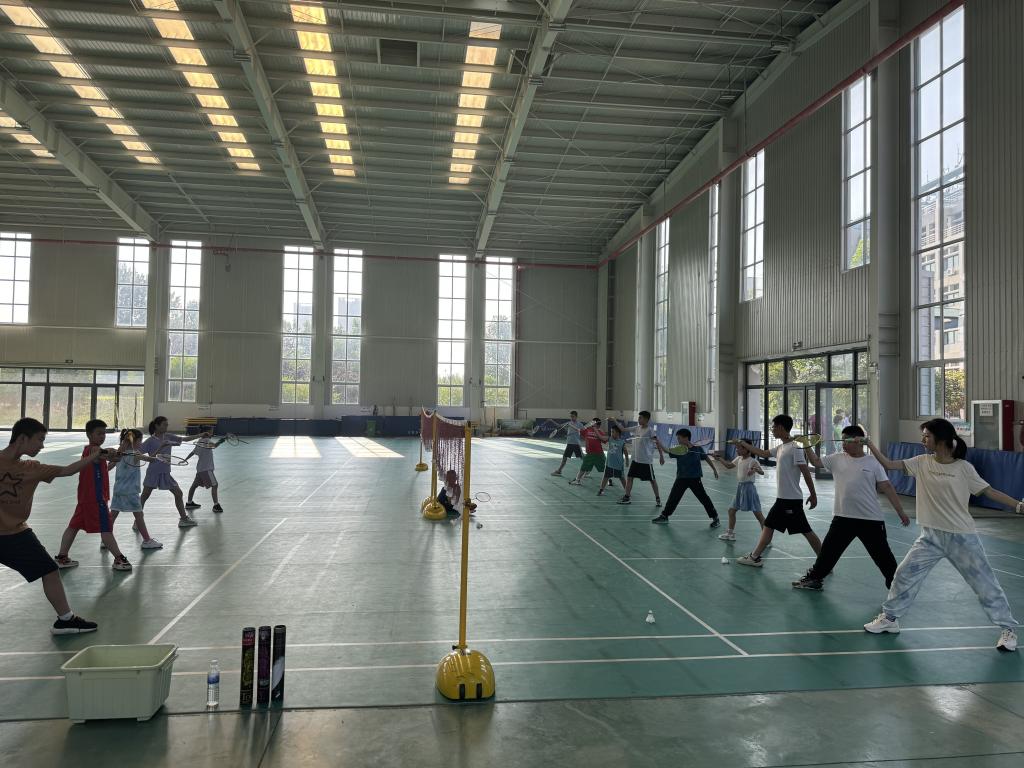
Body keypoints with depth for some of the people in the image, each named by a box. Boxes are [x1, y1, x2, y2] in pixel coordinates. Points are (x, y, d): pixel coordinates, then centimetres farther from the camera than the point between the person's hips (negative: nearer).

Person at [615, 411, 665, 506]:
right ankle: (627, 497, 12)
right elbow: (623, 429, 13)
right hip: (635, 459, 6)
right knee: (629, 477, 4)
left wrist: (661, 455, -15)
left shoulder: (650, 430, -13)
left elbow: (658, 442, -13)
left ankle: (658, 498, 19)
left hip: (646, 460, -6)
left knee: (652, 479, 5)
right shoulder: (636, 429, 5)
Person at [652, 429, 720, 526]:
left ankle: (716, 518, 14)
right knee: (673, 497, 4)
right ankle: (664, 516, 17)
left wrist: (715, 469, 7)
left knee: (704, 498, 2)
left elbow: (707, 458, 6)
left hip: (695, 479, -2)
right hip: (681, 478, 3)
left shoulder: (698, 449, -6)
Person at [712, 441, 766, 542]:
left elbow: (762, 472, -29)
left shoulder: (752, 461, -16)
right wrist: (720, 459, 19)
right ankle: (730, 534, 29)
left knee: (758, 514, -5)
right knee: (731, 510, 15)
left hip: (748, 487, -8)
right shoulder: (739, 459, 8)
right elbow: (729, 466, 24)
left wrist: (755, 469, -49)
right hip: (739, 487, 9)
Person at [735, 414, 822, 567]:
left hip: (792, 500, -9)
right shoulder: (780, 448, 11)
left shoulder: (794, 448, -16)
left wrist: (813, 494, -14)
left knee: (806, 531, -3)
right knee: (768, 526, 11)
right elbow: (764, 453, 26)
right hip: (782, 498, 9)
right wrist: (744, 444, 30)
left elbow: (806, 472, -16)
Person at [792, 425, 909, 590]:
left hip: (871, 519, -3)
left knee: (882, 555, 6)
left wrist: (901, 512, -6)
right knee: (828, 550, 12)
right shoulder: (837, 459, 4)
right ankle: (814, 578, 26)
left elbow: (887, 487, -5)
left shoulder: (873, 462, -5)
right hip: (843, 517, 3)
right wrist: (806, 446, -9)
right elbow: (816, 462, 6)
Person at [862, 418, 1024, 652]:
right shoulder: (922, 462, -1)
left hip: (962, 537, -3)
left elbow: (989, 492, -6)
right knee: (905, 574, 3)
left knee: (985, 583, 5)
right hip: (931, 536, 3)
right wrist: (870, 444, -7)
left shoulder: (963, 468, -9)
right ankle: (890, 617, 19)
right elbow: (888, 464, 0)